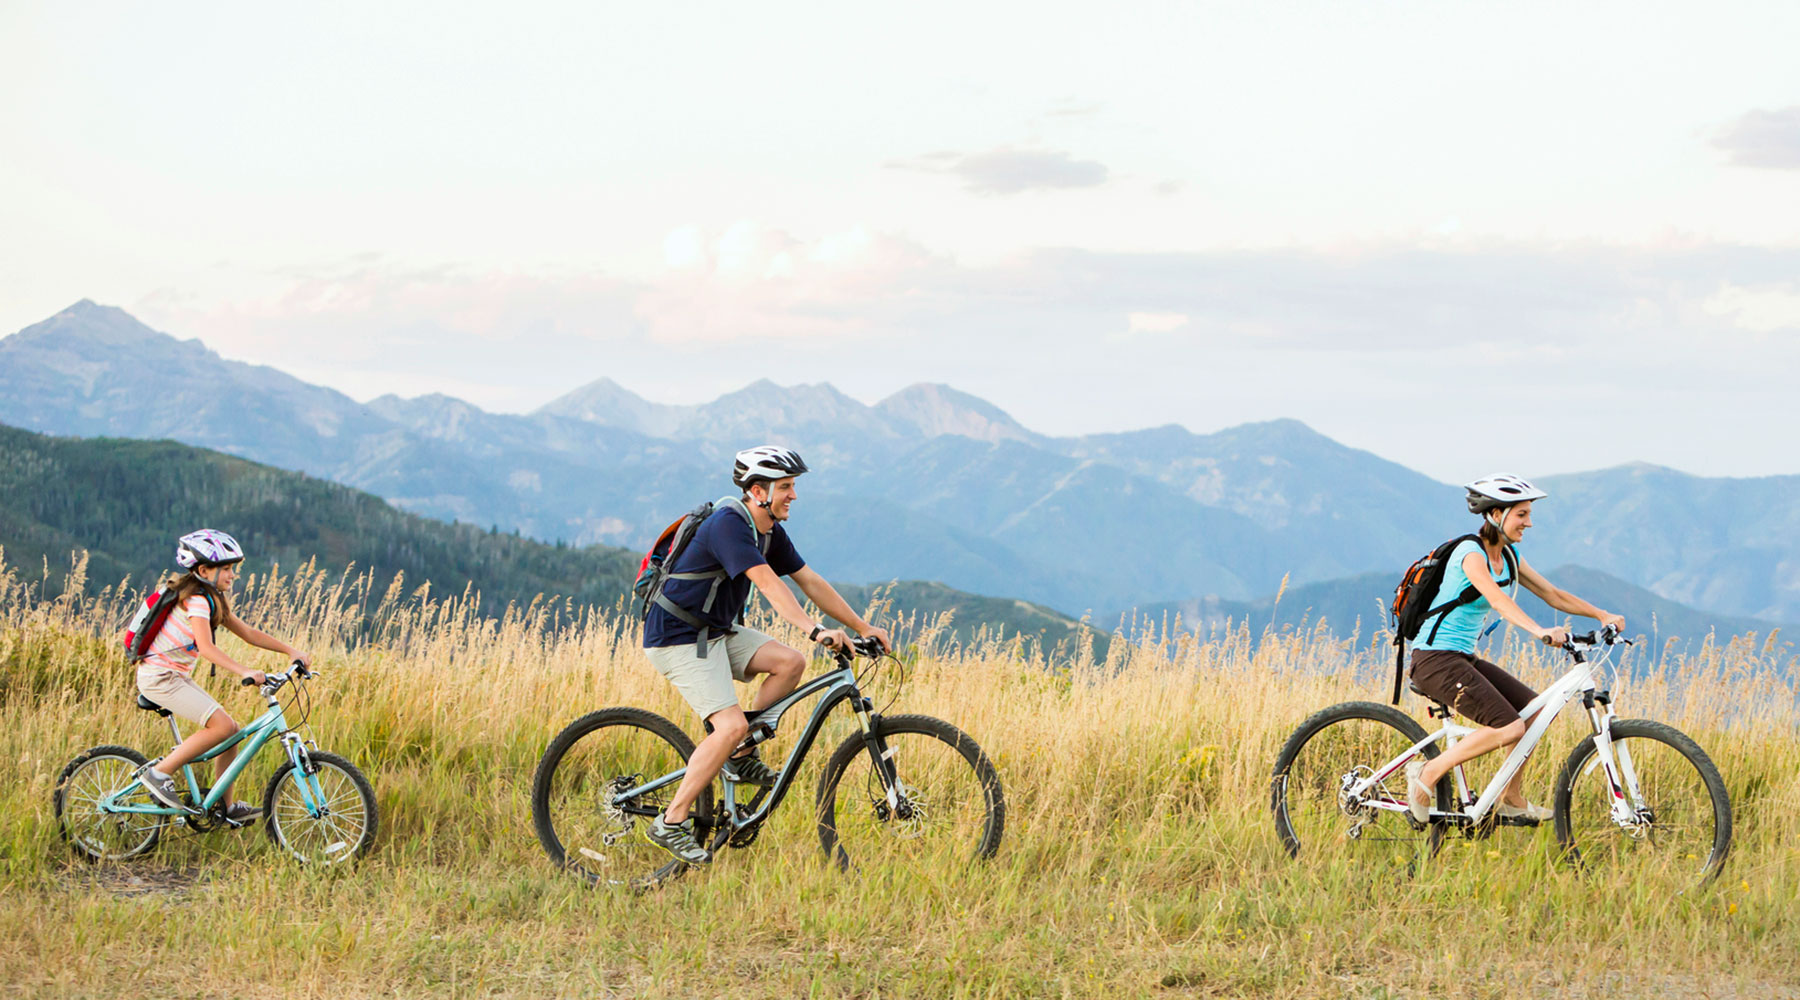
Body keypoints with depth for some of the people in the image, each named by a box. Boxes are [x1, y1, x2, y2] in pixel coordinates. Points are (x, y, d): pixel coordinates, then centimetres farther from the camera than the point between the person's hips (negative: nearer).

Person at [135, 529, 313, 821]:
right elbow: (206, 647, -31)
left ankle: (226, 808, 10)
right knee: (222, 725, -20)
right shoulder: (196, 599, -18)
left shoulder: (213, 600, 12)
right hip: (159, 677, -10)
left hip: (176, 677, 10)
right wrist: (245, 672, -40)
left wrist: (290, 651, 3)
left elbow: (248, 633, 13)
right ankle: (160, 773, -11)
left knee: (231, 731, 5)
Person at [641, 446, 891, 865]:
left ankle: (741, 758, 4)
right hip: (677, 638, -9)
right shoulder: (728, 524, -22)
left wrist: (862, 627, 6)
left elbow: (809, 581, 10)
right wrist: (815, 631, -43)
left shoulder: (770, 531, 6)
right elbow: (769, 585, -34)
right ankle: (670, 823, -14)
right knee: (732, 725, -21)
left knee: (790, 662, -8)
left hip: (717, 631, 9)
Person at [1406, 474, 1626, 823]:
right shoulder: (1471, 553, -17)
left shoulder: (1509, 558, 11)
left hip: (1463, 657, 9)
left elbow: (1553, 594, 12)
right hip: (1435, 658, -9)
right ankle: (1427, 774, -10)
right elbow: (1498, 600, -34)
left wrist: (1602, 616, -1)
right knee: (1509, 728, -20)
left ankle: (1513, 800, 18)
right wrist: (1539, 631, -48)